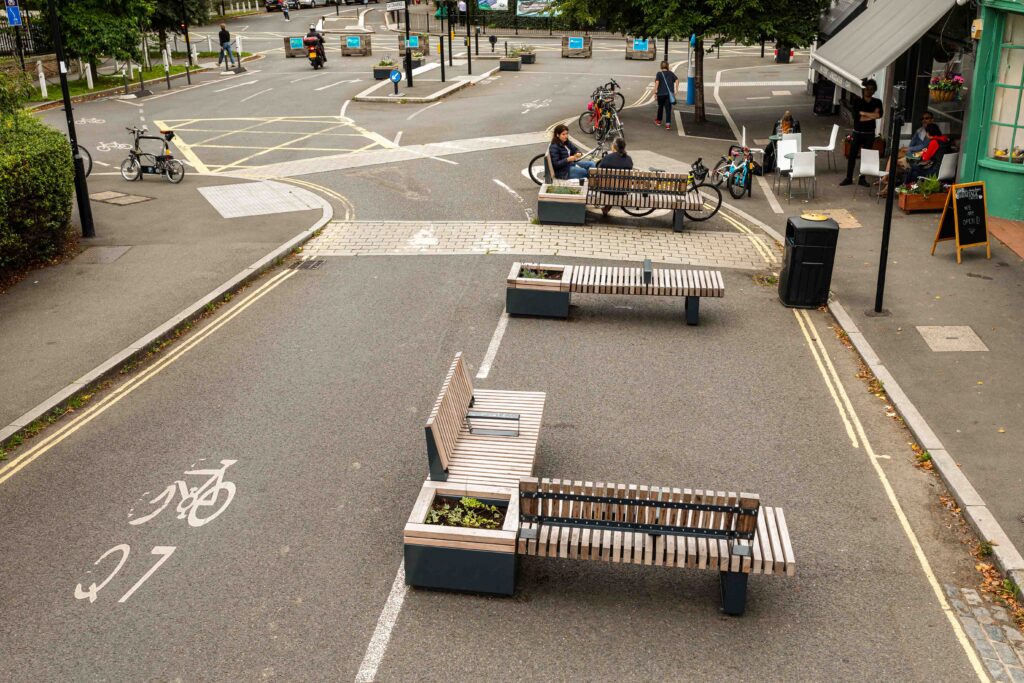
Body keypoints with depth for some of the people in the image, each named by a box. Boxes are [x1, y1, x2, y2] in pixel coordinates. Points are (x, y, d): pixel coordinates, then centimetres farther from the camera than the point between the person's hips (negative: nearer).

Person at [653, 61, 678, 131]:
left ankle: (659, 120, 36)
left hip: (661, 93, -1)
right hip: (669, 93, 1)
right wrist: (675, 90, 1)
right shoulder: (671, 73, 7)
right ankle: (668, 124, -12)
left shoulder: (659, 73, -1)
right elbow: (677, 80, -1)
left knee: (660, 107, 19)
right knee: (668, 109, 0)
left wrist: (655, 90, -12)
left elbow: (657, 81, -16)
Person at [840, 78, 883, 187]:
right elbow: (856, 116, -16)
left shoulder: (877, 102, 2)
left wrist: (863, 113, -19)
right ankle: (849, 178, 11)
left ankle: (862, 179, 15)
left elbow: (879, 115, -16)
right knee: (852, 156, 2)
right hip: (857, 132, -1)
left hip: (869, 134, 1)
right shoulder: (857, 100, -3)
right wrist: (871, 115, -15)